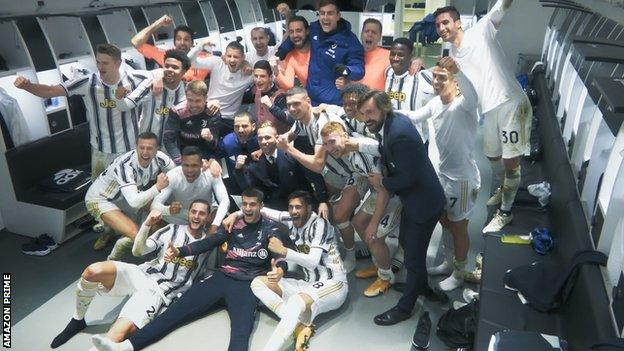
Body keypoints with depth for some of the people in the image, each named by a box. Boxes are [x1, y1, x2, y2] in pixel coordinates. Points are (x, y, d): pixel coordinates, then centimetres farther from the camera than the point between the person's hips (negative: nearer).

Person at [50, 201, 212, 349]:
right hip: (140, 274, 3)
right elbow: (138, 250, 6)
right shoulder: (173, 229, 11)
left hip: (158, 292, -3)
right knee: (93, 270, -24)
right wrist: (147, 224, -8)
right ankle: (77, 321, -1)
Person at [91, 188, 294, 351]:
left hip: (248, 284, -4)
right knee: (177, 310, -11)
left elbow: (287, 254, -4)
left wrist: (280, 268, -30)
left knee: (241, 330, -31)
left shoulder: (272, 229, 8)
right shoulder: (233, 224, 17)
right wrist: (180, 251, -11)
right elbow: (209, 243, 6)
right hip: (222, 277, 4)